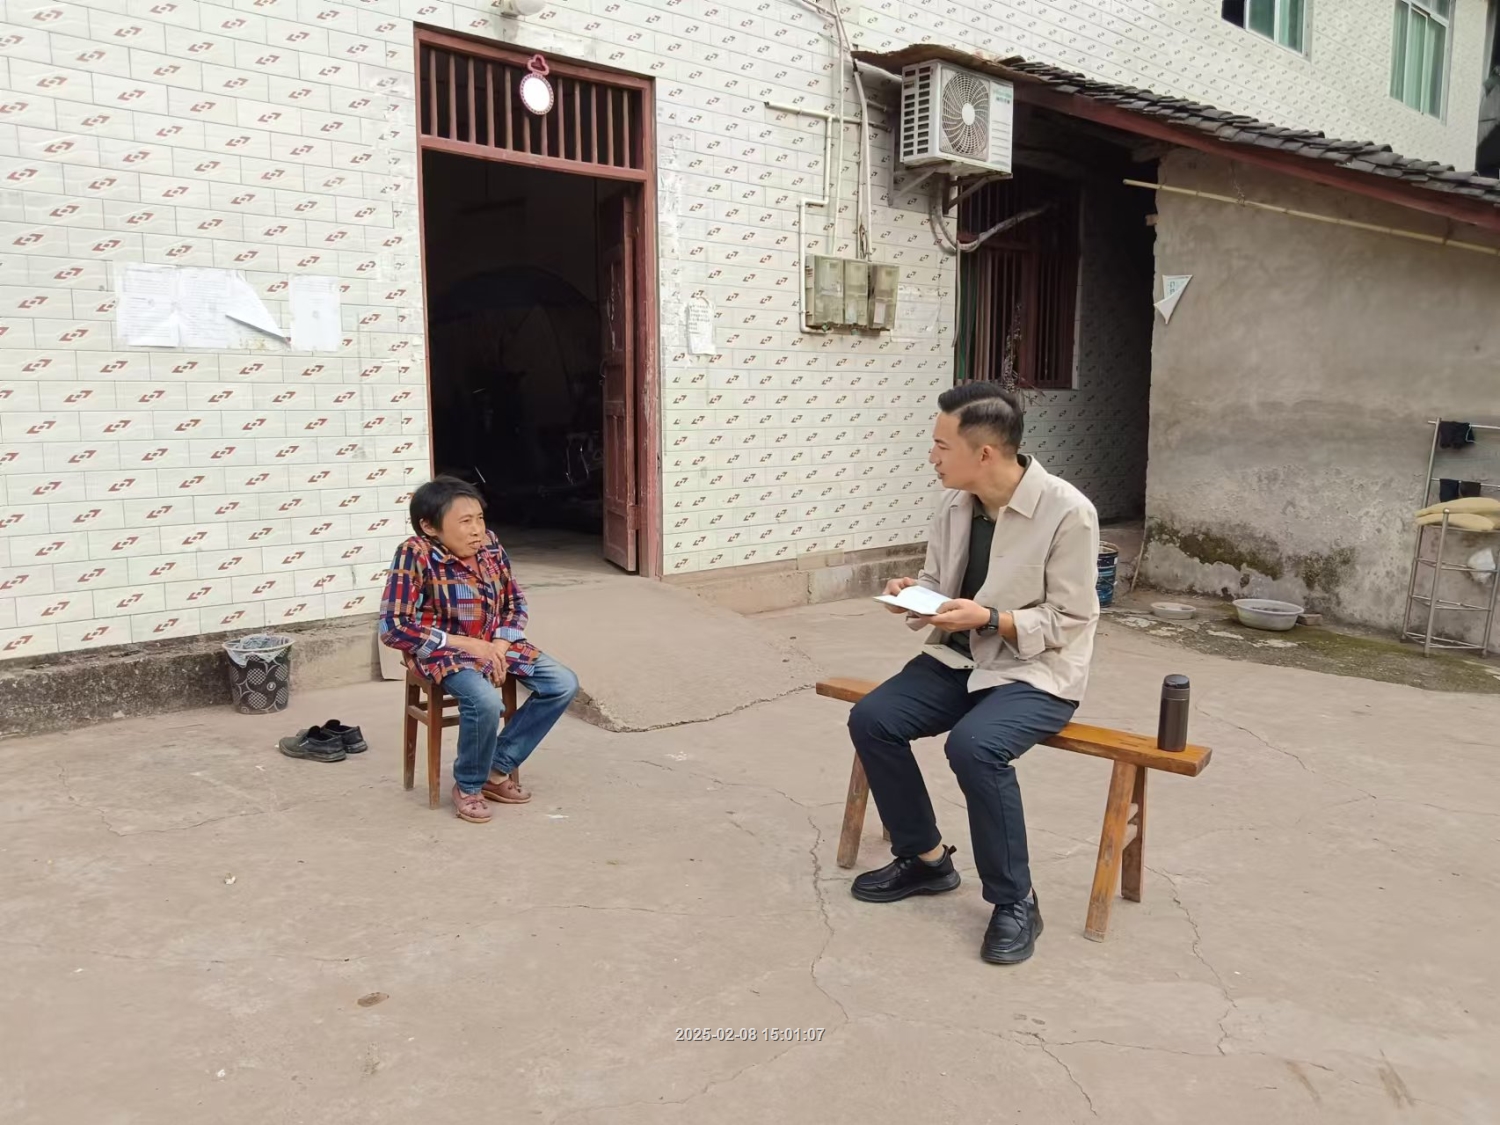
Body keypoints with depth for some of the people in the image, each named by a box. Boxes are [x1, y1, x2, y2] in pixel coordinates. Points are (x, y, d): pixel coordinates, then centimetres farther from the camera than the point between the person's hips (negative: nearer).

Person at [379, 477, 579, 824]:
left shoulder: (490, 545, -4)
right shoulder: (415, 555, -20)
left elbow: (516, 601, 9)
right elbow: (392, 628, -21)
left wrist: (502, 642, -12)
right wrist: (466, 643, -22)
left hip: (493, 643, 7)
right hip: (444, 651, -6)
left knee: (563, 685, -7)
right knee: (485, 702, -35)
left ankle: (498, 768, 6)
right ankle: (468, 785, -4)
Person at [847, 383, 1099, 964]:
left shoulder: (1067, 512, -19)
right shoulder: (954, 504, 0)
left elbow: (1068, 623, -16)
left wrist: (988, 620, -27)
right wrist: (913, 595, -10)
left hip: (1037, 672, -7)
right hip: (959, 659, 7)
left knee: (974, 746, -33)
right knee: (870, 719, -12)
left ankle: (1015, 903, -11)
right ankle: (925, 858, 8)